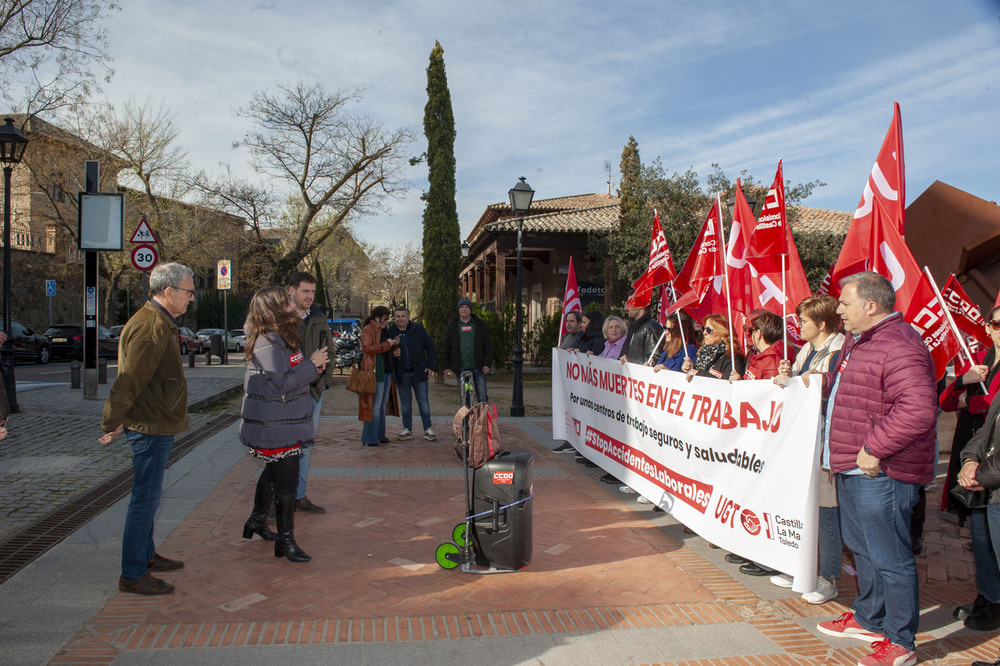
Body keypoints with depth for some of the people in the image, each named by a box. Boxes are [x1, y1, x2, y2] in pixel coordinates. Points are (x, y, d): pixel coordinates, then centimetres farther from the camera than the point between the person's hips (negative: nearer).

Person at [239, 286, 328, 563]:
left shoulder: (283, 336, 11)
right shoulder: (268, 341, -20)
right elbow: (280, 384, -23)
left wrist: (315, 366, -1)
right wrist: (312, 365, -16)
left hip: (285, 422, 10)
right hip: (274, 426, -10)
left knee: (273, 472, 23)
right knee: (287, 478, -5)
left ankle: (257, 521, 41)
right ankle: (285, 541, 5)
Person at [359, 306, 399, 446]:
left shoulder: (382, 330, 19)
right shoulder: (367, 330, -9)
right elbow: (368, 348, -22)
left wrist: (394, 344, 9)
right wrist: (387, 344, -18)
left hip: (386, 371, 10)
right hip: (375, 371, -9)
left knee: (382, 403, 13)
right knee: (375, 404, -8)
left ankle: (379, 435, 21)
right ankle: (369, 438, -3)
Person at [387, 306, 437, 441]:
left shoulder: (418, 329, -1)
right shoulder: (390, 332, 0)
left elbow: (430, 346, 4)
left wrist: (430, 366, -2)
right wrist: (393, 354, -14)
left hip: (419, 371, -1)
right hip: (401, 373, 1)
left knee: (423, 400, 2)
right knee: (405, 401, 9)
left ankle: (428, 429, 8)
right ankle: (407, 430, 19)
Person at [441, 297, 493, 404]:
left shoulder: (480, 325, 8)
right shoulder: (452, 327, 10)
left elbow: (488, 345, 5)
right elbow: (446, 347, 11)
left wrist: (487, 364, -4)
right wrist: (447, 366, 4)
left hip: (478, 368, -1)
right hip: (460, 369, 1)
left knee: (482, 397, -2)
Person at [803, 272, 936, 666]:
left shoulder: (899, 347, -21)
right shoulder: (859, 340, 14)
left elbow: (919, 410, -31)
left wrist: (874, 448, -27)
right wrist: (823, 381, 14)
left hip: (879, 474, -11)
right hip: (853, 470, 11)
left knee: (889, 558, 1)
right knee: (861, 548, 23)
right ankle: (869, 620, 39)